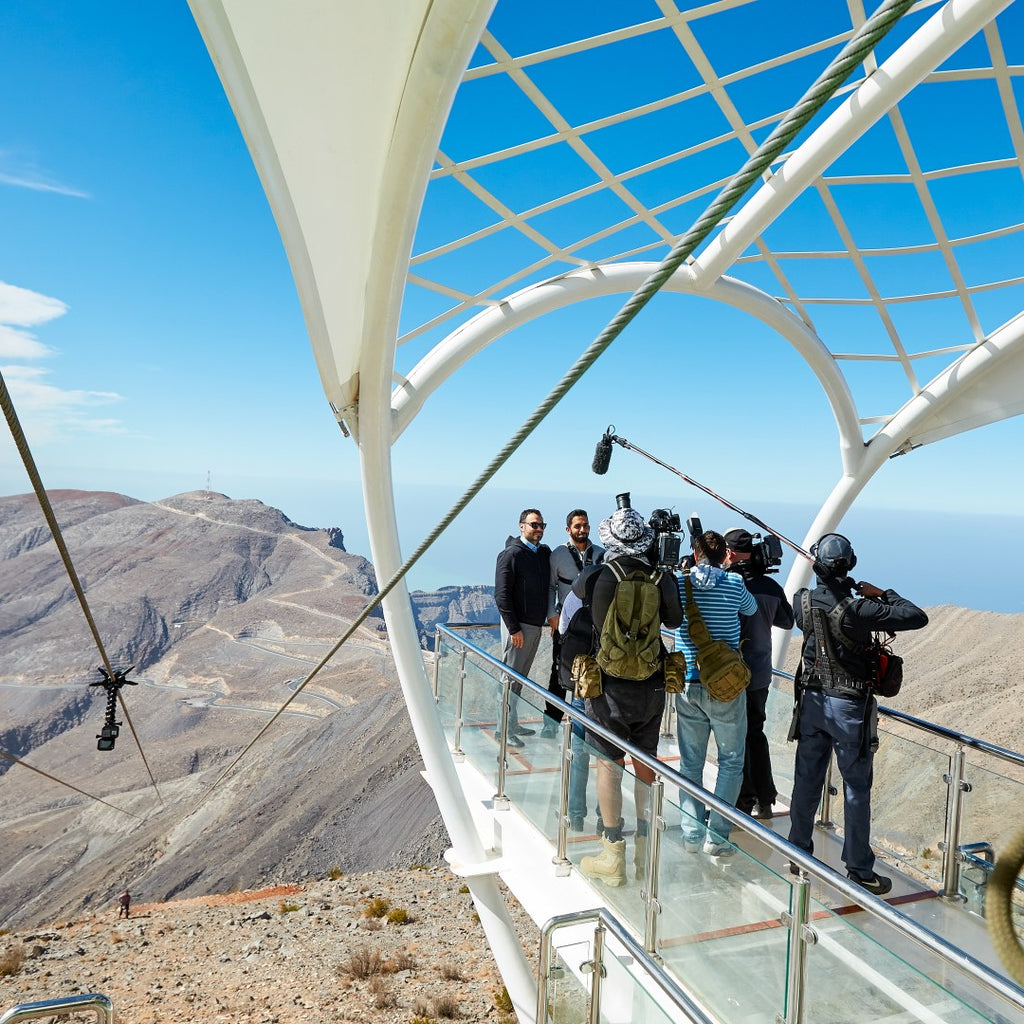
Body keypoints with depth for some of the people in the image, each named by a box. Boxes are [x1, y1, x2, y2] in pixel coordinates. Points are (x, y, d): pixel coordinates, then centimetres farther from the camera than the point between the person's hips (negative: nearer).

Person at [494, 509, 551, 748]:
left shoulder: (545, 553, 9)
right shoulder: (511, 554, -12)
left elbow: (549, 586, 19)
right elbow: (501, 595, -15)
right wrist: (513, 628, -16)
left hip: (537, 625, 7)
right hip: (518, 625, -7)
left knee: (521, 677, 15)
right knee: (511, 678, -1)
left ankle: (513, 723, 26)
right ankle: (503, 730, 8)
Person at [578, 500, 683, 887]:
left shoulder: (597, 577, -14)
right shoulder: (661, 578, -7)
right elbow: (675, 621, 8)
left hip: (610, 686, -3)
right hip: (653, 685, 4)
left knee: (609, 764, 6)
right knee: (646, 761, 16)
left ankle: (613, 858, 13)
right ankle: (646, 848, 27)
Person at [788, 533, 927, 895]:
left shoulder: (803, 601, -7)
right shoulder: (857, 610, -21)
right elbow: (918, 618, -17)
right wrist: (883, 593, -4)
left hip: (812, 700, 5)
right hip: (849, 706, -4)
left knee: (806, 781, 15)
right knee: (856, 788, 8)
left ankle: (798, 853, 28)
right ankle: (859, 869, 19)